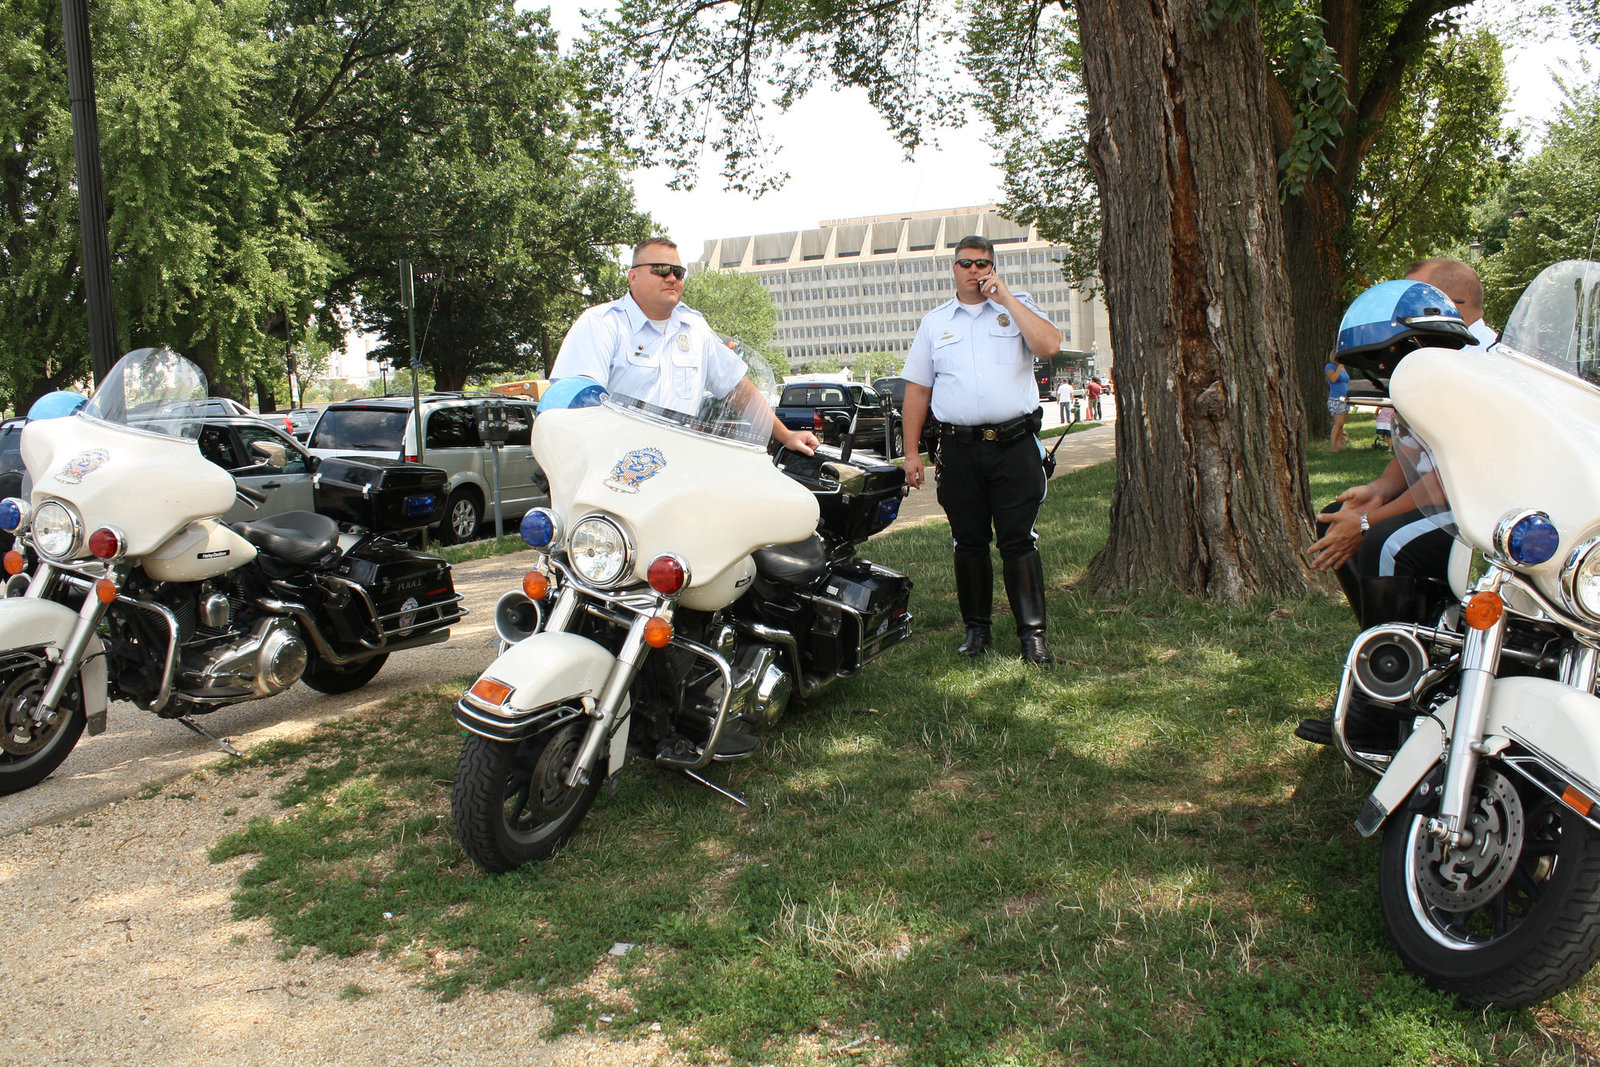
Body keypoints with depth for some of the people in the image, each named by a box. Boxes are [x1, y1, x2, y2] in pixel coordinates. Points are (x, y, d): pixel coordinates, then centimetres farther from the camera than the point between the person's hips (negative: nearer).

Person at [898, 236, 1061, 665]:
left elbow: (1049, 346, -12)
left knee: (1018, 542, -3)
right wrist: (911, 452, 7)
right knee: (969, 544, 8)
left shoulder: (1018, 308, 8)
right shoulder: (934, 322, 13)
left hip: (1014, 444, -2)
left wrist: (1006, 298, -9)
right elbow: (917, 389, 13)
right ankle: (976, 628, 20)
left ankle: (1033, 634, 2)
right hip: (960, 449, 2)